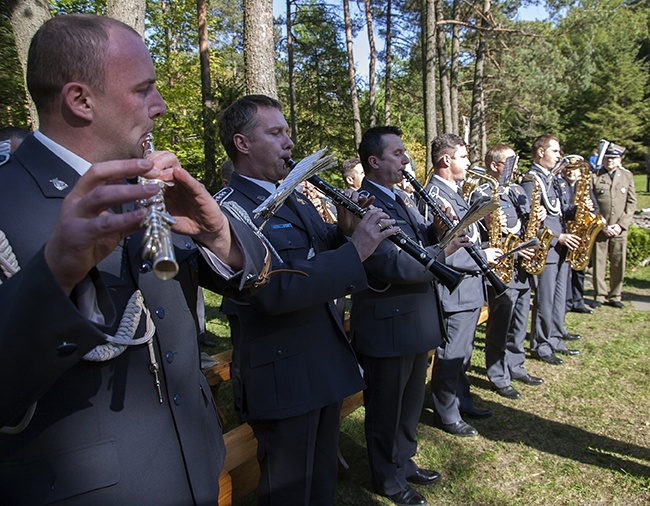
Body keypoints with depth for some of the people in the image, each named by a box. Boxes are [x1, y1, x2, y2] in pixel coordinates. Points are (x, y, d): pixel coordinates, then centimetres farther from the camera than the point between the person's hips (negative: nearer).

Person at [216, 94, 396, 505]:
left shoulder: (295, 199, 11)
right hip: (284, 378, -8)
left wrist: (344, 230, -5)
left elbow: (321, 253, 16)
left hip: (328, 363, 8)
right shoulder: (231, 208, -19)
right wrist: (355, 251, -29)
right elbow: (275, 290, -31)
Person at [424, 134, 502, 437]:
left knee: (463, 352, 21)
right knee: (450, 355, 4)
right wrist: (481, 258, -16)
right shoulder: (436, 195, -20)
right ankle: (446, 415, 19)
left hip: (470, 286, 10)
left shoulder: (453, 192, 13)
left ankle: (462, 401, 36)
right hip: (455, 290, -10)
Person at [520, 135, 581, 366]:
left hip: (561, 249, 9)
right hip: (545, 250, -9)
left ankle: (555, 339, 28)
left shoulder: (552, 178, 16)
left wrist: (575, 209, 1)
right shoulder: (531, 181, -13)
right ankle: (540, 346, 11)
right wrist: (557, 237, -19)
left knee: (559, 298, 15)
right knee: (545, 300, -1)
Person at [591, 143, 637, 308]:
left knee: (619, 263, 4)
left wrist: (621, 225, -5)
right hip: (599, 228, -2)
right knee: (599, 263, 2)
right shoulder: (594, 176, 2)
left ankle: (615, 296, 17)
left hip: (620, 229, 2)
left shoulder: (627, 176, 10)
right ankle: (600, 295, 14)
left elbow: (631, 202, 6)